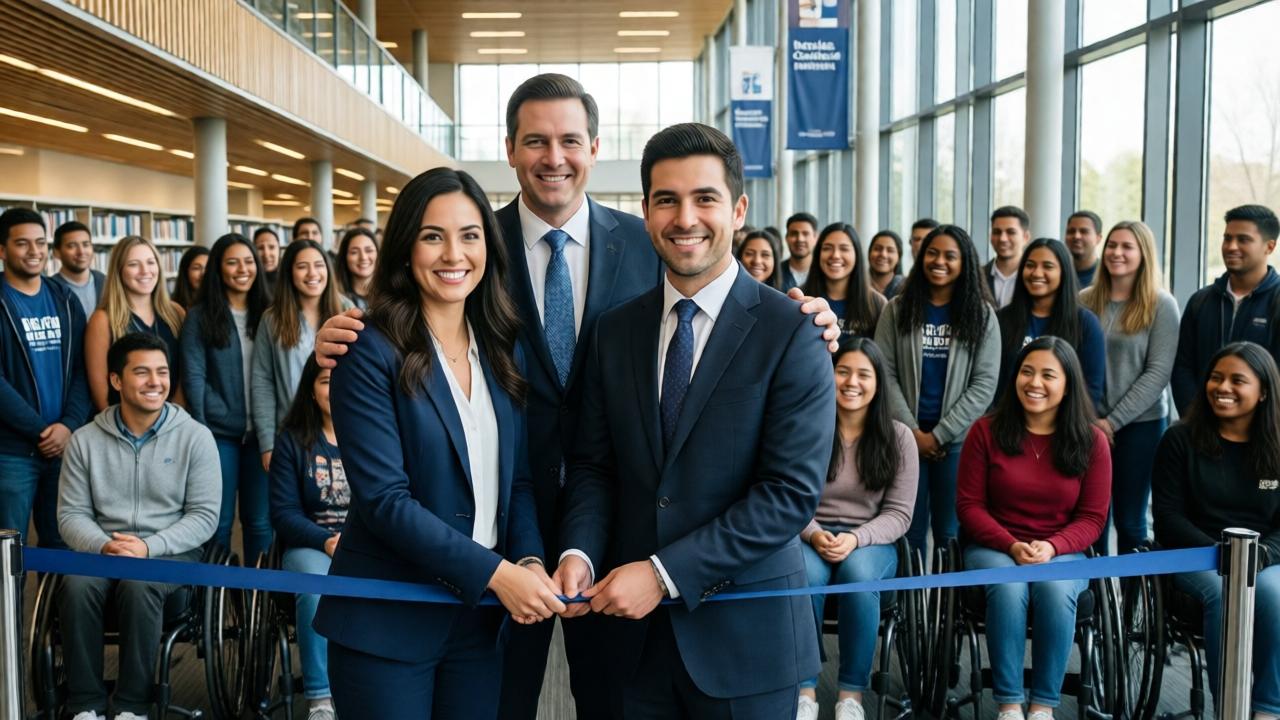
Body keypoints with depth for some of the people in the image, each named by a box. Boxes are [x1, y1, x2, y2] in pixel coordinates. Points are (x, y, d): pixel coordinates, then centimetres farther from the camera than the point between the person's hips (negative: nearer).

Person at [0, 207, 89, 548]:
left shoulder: (65, 300, 10)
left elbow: (82, 368, 5)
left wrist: (69, 425, -10)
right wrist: (41, 431, -14)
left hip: (65, 445, 4)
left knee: (62, 544, 12)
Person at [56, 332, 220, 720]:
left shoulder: (195, 437, 1)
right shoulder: (85, 440, 7)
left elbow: (204, 515, -3)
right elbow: (71, 513, 6)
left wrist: (148, 547, -17)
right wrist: (103, 546, -16)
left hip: (170, 552, -2)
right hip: (101, 550, 2)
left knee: (139, 586, -35)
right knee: (77, 587, -31)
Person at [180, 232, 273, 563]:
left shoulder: (266, 314, 9)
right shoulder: (199, 317, 1)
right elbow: (193, 377, -4)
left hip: (259, 433, 3)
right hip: (219, 432, -2)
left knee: (260, 520, 8)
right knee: (219, 519, 6)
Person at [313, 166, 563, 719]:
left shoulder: (502, 351, 7)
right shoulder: (371, 353, -11)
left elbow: (518, 479, 7)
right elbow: (383, 499, -17)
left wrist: (530, 559, -12)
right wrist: (494, 572, -21)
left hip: (480, 614, 5)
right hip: (388, 619, -5)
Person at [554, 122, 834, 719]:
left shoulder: (791, 332, -9)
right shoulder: (615, 331, 6)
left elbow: (793, 490, -15)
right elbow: (592, 464, 9)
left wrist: (665, 573, -18)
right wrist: (579, 553, -11)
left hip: (745, 633, -4)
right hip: (635, 631, 4)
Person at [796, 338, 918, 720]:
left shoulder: (898, 437, 1)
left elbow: (899, 513, -1)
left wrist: (856, 539, -19)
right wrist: (814, 535, -20)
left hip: (871, 543, 1)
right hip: (810, 538, 0)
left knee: (858, 571, -36)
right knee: (806, 574, -36)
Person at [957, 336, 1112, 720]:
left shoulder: (1091, 441, 1)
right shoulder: (987, 431, -1)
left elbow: (1092, 517, 1)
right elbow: (969, 505, -1)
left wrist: (1051, 547, -18)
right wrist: (1012, 546, -17)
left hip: (1062, 553, 1)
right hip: (994, 548, 0)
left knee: (1056, 588, -33)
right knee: (1008, 586, -33)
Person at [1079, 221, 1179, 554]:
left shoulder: (1161, 305, -3)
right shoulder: (1085, 301, 5)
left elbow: (1158, 372, -7)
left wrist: (1114, 421, -11)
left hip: (1140, 424, -2)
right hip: (1089, 425, 2)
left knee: (1130, 520, 4)